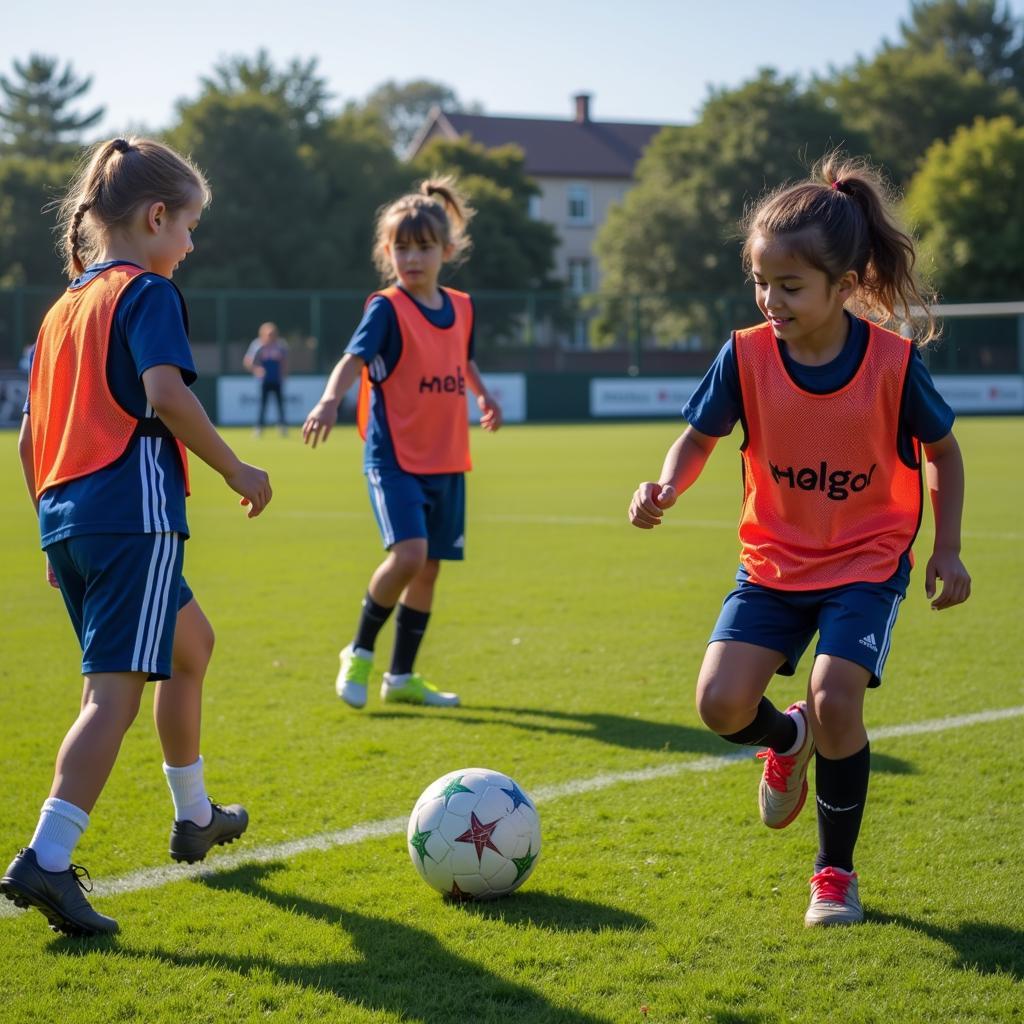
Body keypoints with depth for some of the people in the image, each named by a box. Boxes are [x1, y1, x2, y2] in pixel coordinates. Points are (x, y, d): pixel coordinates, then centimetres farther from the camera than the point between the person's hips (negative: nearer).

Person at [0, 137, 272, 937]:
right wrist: (236, 470, -11)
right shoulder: (148, 293, -4)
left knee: (190, 642, 26)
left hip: (67, 518, 9)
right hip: (134, 514, -9)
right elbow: (165, 392, -21)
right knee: (115, 691, -11)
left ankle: (194, 818, 37)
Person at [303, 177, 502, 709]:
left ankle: (401, 676, 22)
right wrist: (330, 399, -43)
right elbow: (354, 358, -25)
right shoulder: (386, 308, -9)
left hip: (446, 460, 6)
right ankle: (359, 654, 0)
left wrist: (483, 394, 12)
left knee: (430, 566, 9)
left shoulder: (461, 307, 9)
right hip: (394, 457, -6)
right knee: (409, 553, -22)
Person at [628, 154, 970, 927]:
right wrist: (667, 488, -21)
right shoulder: (746, 356, -13)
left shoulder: (893, 361, -16)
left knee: (835, 698, -22)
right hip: (774, 561, 2)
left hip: (867, 561, -2)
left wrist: (947, 550, -3)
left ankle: (836, 872, 2)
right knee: (721, 702, -14)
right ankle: (787, 739, 26)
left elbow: (941, 451, 1)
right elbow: (701, 437, 0)